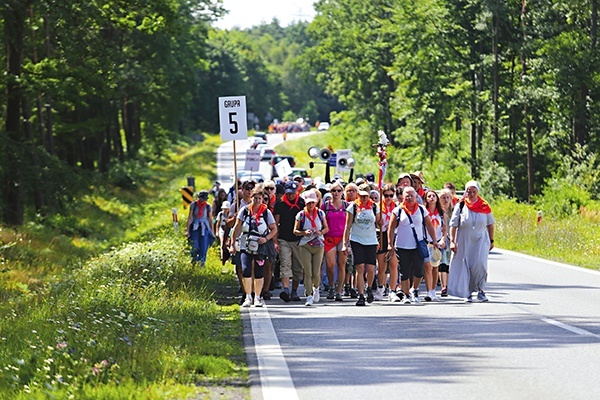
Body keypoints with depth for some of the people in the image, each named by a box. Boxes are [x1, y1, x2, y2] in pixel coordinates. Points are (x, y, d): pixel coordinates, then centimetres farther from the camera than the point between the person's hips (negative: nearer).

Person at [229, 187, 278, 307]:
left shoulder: (266, 212, 1)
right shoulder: (244, 210, 1)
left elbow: (274, 229, 7)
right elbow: (237, 228, 6)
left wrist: (266, 238, -11)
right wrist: (232, 244, 4)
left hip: (261, 247, 1)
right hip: (246, 246, 0)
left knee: (259, 274, 6)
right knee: (246, 271, -12)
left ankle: (257, 298, 19)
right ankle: (248, 297, -2)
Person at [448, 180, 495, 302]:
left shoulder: (484, 206, 1)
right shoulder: (460, 206, -2)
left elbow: (490, 224, 11)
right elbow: (453, 225, -2)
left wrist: (491, 241, 12)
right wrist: (452, 241, -9)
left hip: (481, 241, 0)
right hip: (464, 242, 0)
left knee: (479, 264, -15)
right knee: (465, 266, -1)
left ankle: (480, 290, 0)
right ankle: (467, 293, 9)